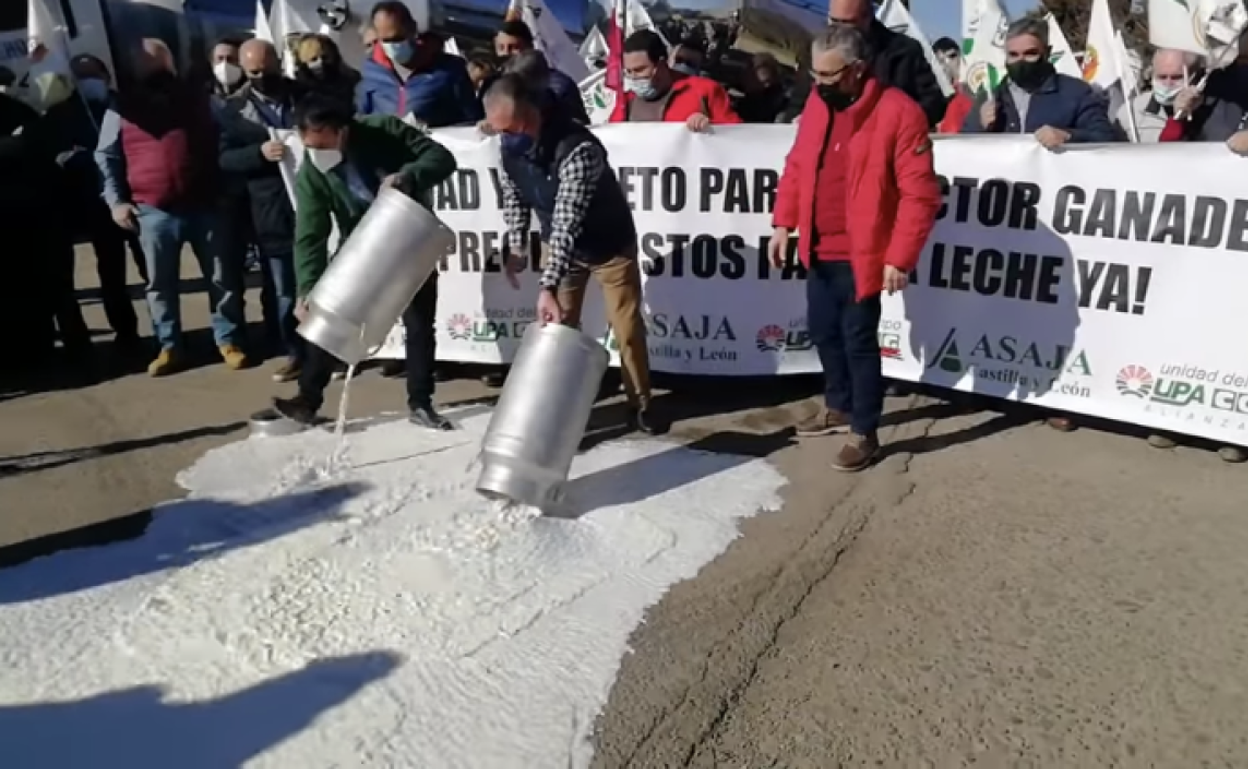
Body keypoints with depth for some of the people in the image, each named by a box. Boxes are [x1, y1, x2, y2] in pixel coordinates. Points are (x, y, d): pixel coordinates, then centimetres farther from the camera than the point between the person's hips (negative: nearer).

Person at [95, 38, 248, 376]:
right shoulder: (123, 106, 7)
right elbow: (105, 157, 9)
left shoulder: (195, 99, 11)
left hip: (204, 206, 1)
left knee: (222, 278, 3)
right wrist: (115, 200, -1)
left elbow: (220, 144, 14)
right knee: (161, 283, 6)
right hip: (154, 211, 0)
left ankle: (228, 341, 15)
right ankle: (169, 347, 17)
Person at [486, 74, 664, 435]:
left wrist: (547, 286, -47)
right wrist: (516, 245, 3)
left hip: (609, 244, -5)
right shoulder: (510, 147, -16)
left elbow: (567, 222, -43)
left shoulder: (577, 149, -38)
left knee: (627, 329, 5)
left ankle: (640, 404, 24)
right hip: (559, 245, 5)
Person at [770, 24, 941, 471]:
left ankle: (864, 433, 18)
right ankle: (839, 407, 40)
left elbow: (920, 194, -16)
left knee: (858, 341, 1)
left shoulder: (899, 112, -15)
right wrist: (783, 223, 7)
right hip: (818, 250, 7)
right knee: (823, 331, 18)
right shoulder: (817, 103, 5)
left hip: (861, 255, -7)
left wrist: (900, 257, -18)